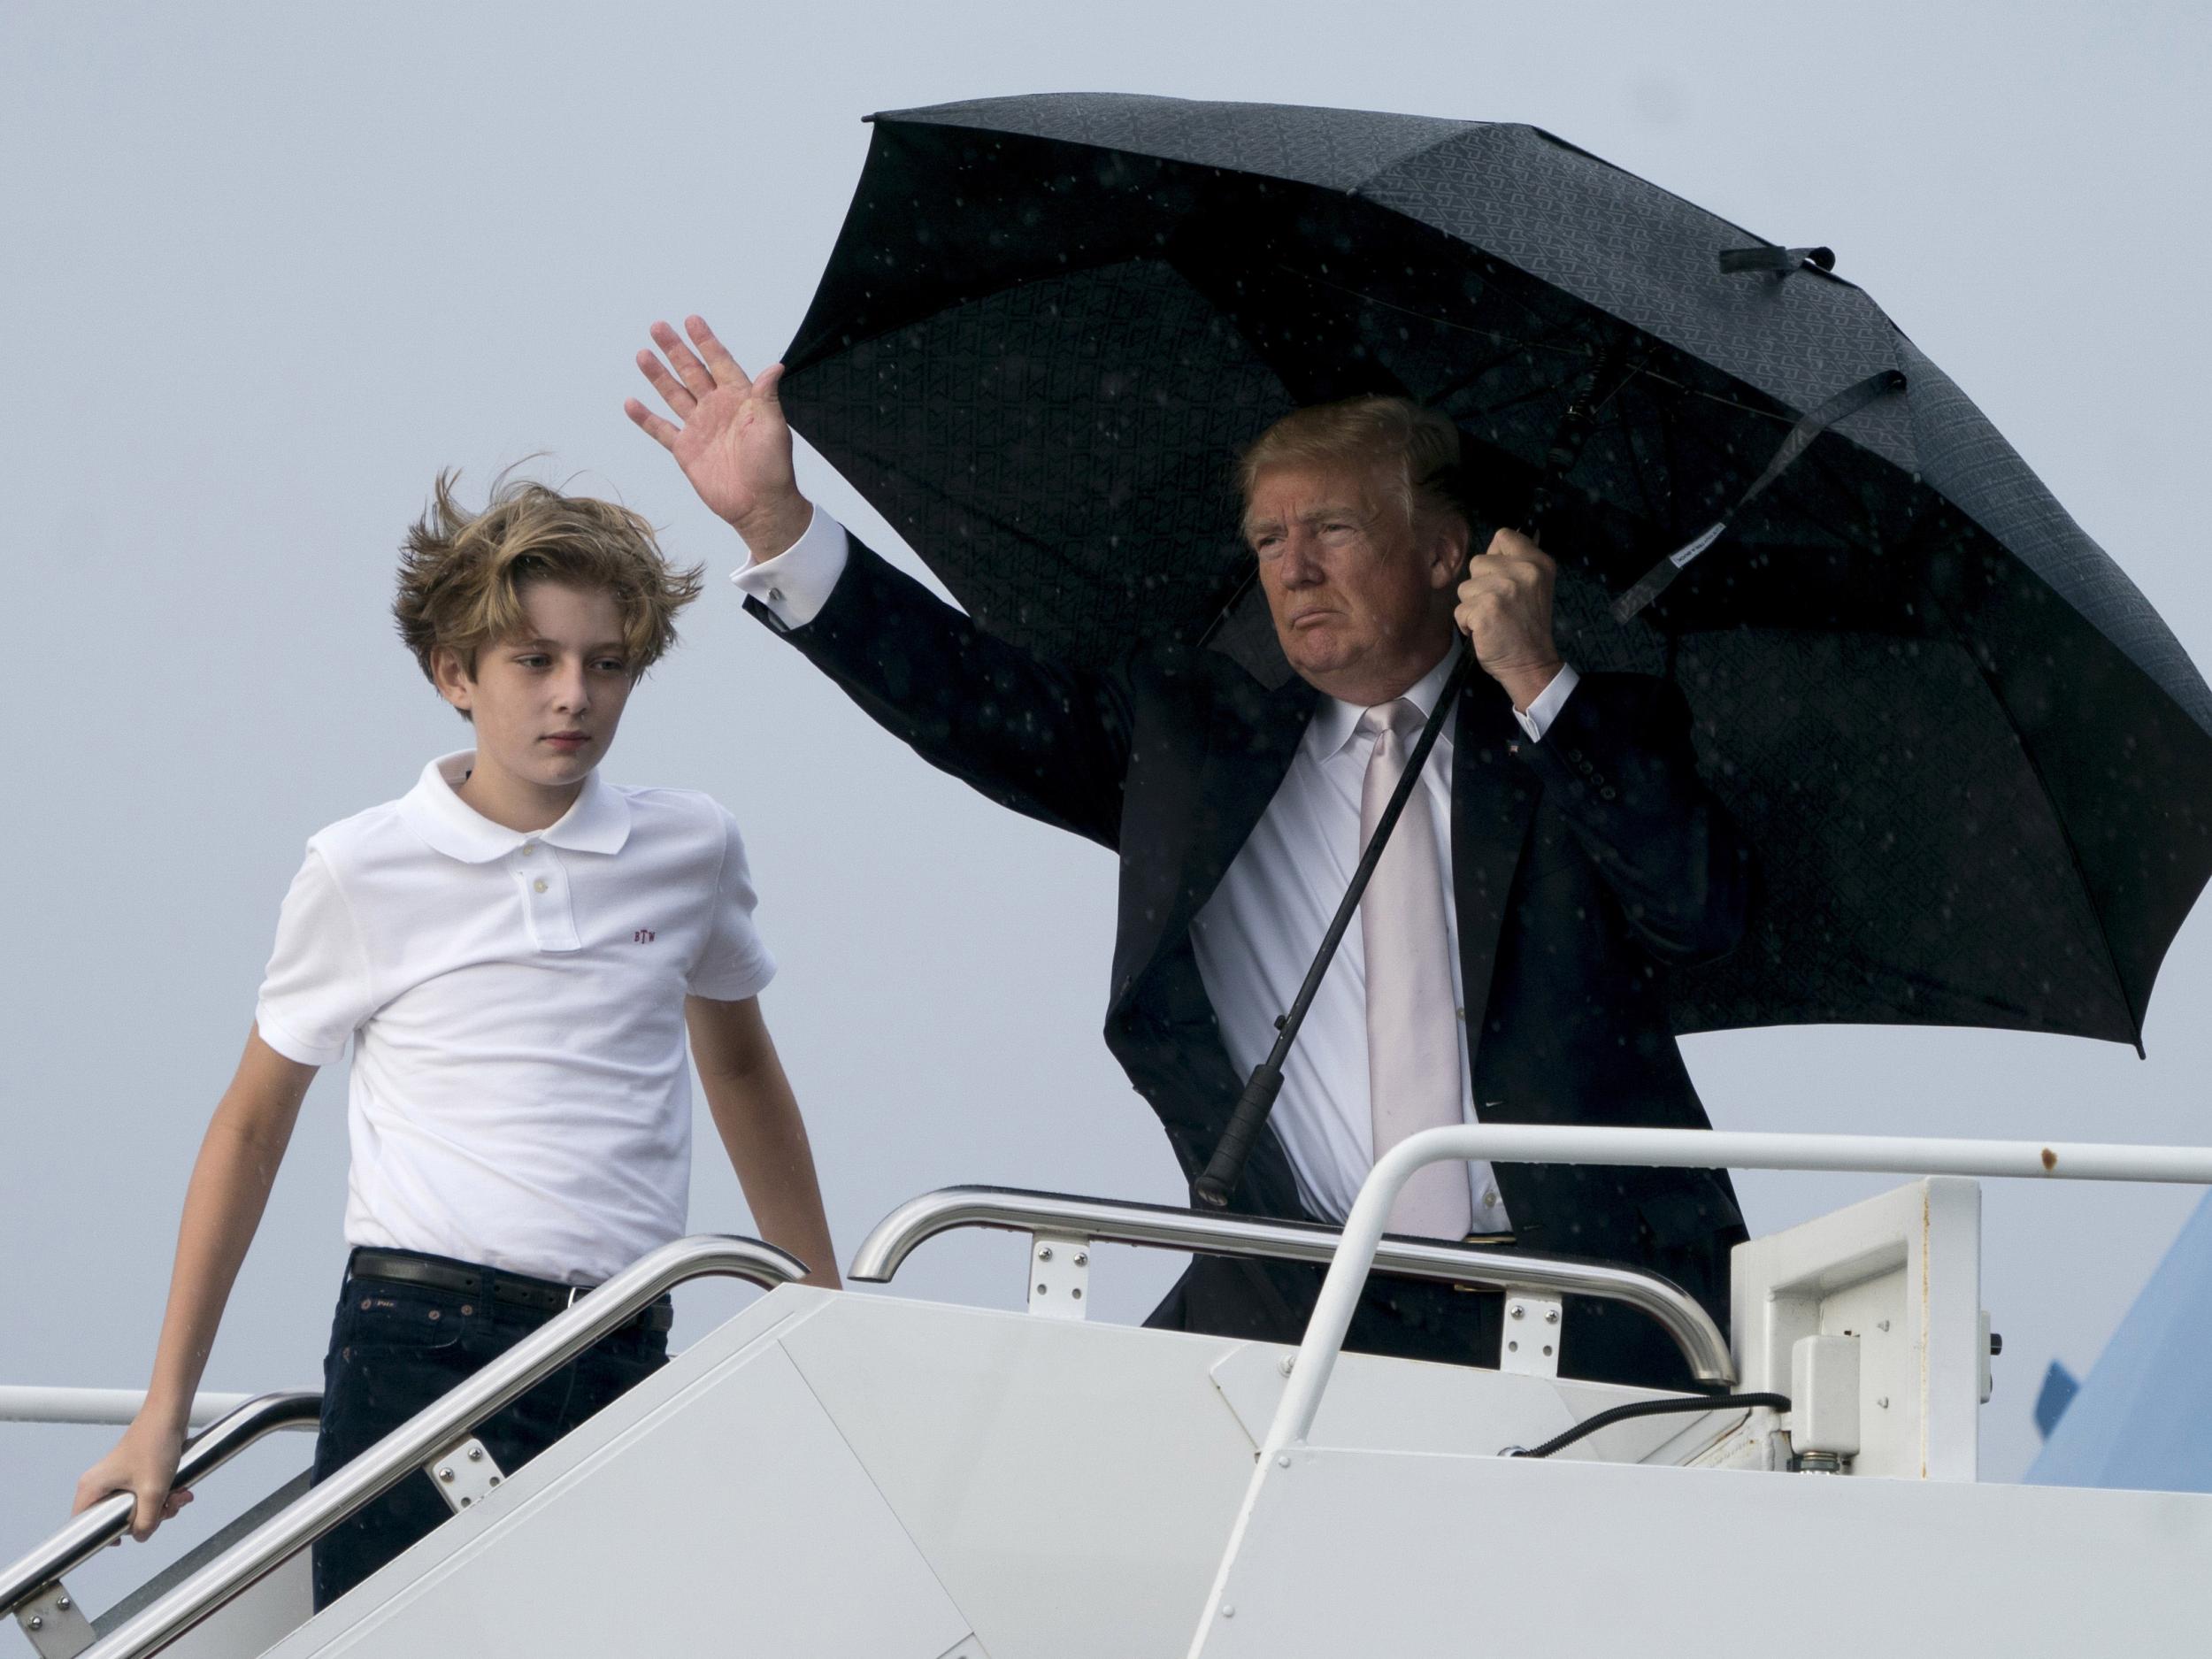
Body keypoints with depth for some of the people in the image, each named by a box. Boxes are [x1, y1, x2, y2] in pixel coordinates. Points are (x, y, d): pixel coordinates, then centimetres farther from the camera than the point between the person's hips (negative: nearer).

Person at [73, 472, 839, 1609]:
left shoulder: (692, 852, 7)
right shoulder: (364, 873, 1)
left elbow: (740, 1066, 25)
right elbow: (254, 1120, 11)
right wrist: (164, 1409, 11)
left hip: (623, 1370, 2)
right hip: (415, 1349, -2)